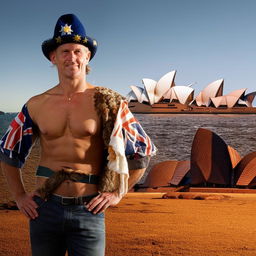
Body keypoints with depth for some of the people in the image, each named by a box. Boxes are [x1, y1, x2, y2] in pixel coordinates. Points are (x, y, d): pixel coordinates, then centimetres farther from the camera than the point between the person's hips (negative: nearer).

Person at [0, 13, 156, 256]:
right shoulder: (36, 106, 3)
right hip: (45, 208, 3)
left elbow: (143, 151, 3)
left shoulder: (108, 103, -4)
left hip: (88, 210, -2)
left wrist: (117, 193, 0)